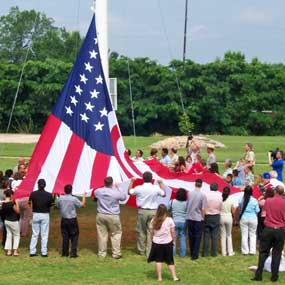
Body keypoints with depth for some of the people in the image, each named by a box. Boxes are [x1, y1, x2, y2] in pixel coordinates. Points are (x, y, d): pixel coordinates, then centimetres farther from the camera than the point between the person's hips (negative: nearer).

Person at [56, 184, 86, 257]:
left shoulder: (60, 199, -4)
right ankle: (73, 253, -2)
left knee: (65, 236, 12)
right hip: (72, 220, -4)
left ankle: (64, 253, 14)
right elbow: (82, 205, -3)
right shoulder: (74, 199, -14)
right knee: (74, 236, 4)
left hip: (64, 220, 4)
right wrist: (84, 197, 12)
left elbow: (58, 206, 13)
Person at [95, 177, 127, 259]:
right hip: (113, 217, -3)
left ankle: (101, 253, 16)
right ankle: (116, 253, 5)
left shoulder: (98, 191, -7)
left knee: (102, 234, 10)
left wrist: (105, 187, 19)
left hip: (101, 216, 3)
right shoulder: (116, 193, -15)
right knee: (116, 234, 8)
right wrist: (118, 188, 12)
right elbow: (124, 197, 3)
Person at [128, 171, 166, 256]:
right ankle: (149, 252, 1)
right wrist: (161, 184, 23)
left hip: (142, 211, 0)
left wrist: (132, 181, 21)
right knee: (151, 232, 3)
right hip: (153, 211, 0)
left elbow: (129, 192, 9)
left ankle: (141, 250, 20)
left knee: (141, 231, 13)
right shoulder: (156, 188, -8)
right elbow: (164, 194, 11)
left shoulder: (139, 188, -10)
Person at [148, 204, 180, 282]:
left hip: (157, 243, 1)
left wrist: (152, 240, 16)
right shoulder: (169, 220, -8)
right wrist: (172, 240, 12)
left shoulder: (153, 221, -5)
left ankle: (159, 277, 8)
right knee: (170, 261, 8)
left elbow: (151, 232, 1)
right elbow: (172, 232, -3)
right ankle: (174, 277, 9)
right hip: (167, 243, -1)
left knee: (158, 260, 9)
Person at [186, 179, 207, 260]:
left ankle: (192, 253, 24)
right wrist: (203, 217, 1)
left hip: (189, 218, 3)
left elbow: (187, 205, 4)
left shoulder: (189, 193, -4)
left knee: (191, 236, 15)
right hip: (198, 219, -3)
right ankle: (195, 255, 2)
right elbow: (203, 209, -12)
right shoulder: (202, 195, -12)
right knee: (197, 237, 4)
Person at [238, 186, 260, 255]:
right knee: (252, 235, 11)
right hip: (253, 219, -1)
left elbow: (239, 209, 3)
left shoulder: (241, 200, -8)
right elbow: (257, 211, -5)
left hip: (243, 218, 1)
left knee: (244, 235, 7)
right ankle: (252, 251, 11)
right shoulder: (254, 201, -12)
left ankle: (245, 251, 10)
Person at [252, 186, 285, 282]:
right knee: (276, 254, 8)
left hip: (268, 229, 0)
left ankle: (258, 275, 4)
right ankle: (274, 276, 9)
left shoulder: (268, 201, -5)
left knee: (263, 252, 8)